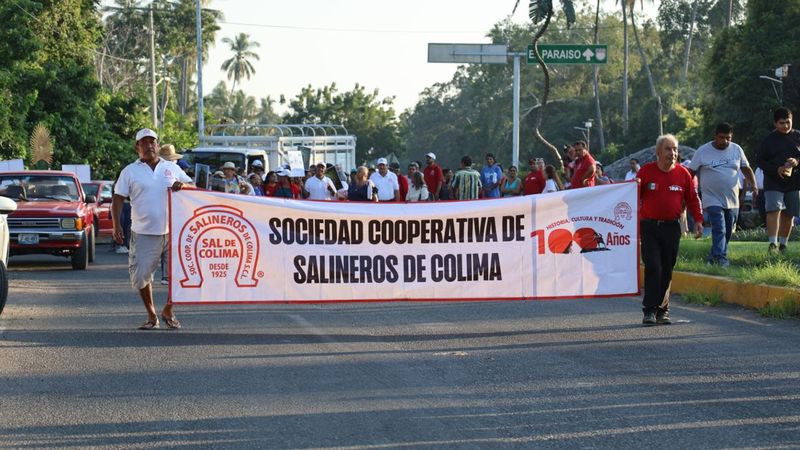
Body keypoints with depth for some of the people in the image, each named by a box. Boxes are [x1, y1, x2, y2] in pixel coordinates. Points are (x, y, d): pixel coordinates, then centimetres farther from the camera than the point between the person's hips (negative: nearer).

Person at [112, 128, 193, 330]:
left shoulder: (172, 168, 11)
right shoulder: (130, 171, 5)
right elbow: (118, 199, 4)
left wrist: (183, 185, -8)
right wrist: (116, 225, -7)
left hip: (172, 231, 1)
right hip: (144, 234, -1)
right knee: (141, 275, -1)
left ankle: (168, 311, 19)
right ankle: (151, 316, 15)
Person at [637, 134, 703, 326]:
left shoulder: (683, 173, 6)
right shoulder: (646, 171, 2)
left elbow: (692, 198, 12)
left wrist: (698, 220, 3)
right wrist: (635, 187, -19)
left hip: (672, 227, 2)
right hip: (649, 226, -2)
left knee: (667, 270, 4)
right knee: (653, 267, -10)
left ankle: (662, 310, 13)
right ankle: (650, 310, -8)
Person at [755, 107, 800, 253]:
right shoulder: (769, 140, 1)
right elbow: (759, 160, 1)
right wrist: (776, 169, -14)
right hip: (773, 182, -2)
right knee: (774, 210, -17)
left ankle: (783, 244, 19)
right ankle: (773, 243, -21)